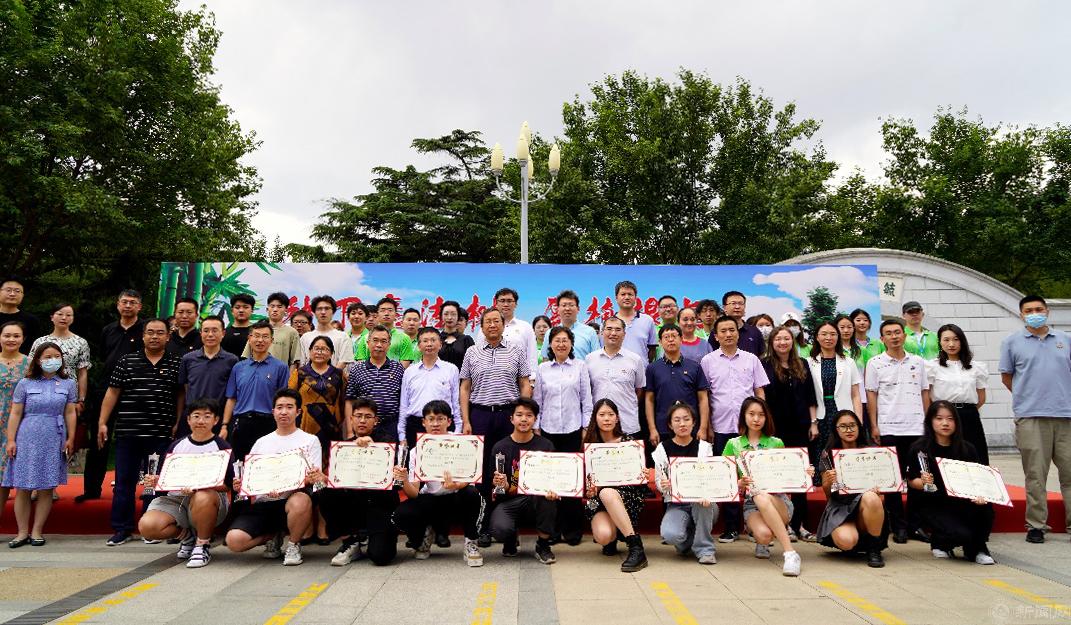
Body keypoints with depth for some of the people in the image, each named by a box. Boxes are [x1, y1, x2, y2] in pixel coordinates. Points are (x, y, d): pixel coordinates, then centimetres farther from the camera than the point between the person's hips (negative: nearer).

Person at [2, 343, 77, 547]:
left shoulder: (68, 384, 6)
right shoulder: (25, 384, 3)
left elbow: (70, 413, 6)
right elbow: (15, 414, 3)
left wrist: (70, 439, 2)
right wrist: (11, 440, -2)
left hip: (53, 441, 1)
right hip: (27, 440, 0)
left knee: (46, 489, 3)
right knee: (23, 489, 2)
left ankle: (36, 532, 13)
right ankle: (22, 533, 13)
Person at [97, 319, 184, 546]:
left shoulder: (176, 364, 4)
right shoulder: (127, 362, 5)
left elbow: (181, 395, 8)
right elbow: (112, 393, 6)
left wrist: (178, 423, 1)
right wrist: (102, 422, 1)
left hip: (161, 434, -1)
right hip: (127, 433, 1)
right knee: (124, 480, 7)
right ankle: (122, 528, 16)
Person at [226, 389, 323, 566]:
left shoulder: (310, 440, 9)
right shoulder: (261, 442, 20)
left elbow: (315, 478, 0)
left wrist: (313, 478, -24)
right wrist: (240, 484, -5)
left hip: (291, 499, -3)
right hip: (261, 503, 3)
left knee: (301, 502, -40)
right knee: (234, 540, -24)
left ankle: (293, 544, -7)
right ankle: (272, 537, 11)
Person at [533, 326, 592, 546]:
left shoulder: (580, 366, 4)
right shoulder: (543, 369, 8)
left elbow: (586, 399, 4)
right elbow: (537, 400, 10)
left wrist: (587, 428, 0)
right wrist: (536, 427, 6)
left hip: (572, 429, -1)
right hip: (548, 429, 2)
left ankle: (573, 528, 9)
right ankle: (553, 527, 14)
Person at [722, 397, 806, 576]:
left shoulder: (776, 443, 9)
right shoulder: (734, 445, 7)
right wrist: (740, 484, -19)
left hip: (779, 501, 0)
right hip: (750, 503, 0)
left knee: (762, 497, -36)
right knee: (764, 534, -33)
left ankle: (790, 553, -27)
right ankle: (762, 541, 5)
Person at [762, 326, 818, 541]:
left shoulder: (802, 365, 11)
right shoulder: (764, 365, -2)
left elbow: (810, 396, 12)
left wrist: (813, 422, 6)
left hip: (800, 427, 4)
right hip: (776, 428, -4)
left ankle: (799, 524, 13)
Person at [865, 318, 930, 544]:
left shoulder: (918, 362, 11)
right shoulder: (875, 363, 2)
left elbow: (925, 393, 14)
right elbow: (871, 395, 2)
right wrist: (874, 426, -4)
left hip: (916, 428, 3)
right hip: (889, 428, -3)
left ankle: (915, 524, 16)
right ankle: (899, 526, 10)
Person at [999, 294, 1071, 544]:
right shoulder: (1012, 342, 5)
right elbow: (1006, 377, 10)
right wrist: (1028, 397, 8)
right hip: (1031, 417, -2)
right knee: (1035, 474, 1)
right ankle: (1036, 525, 8)